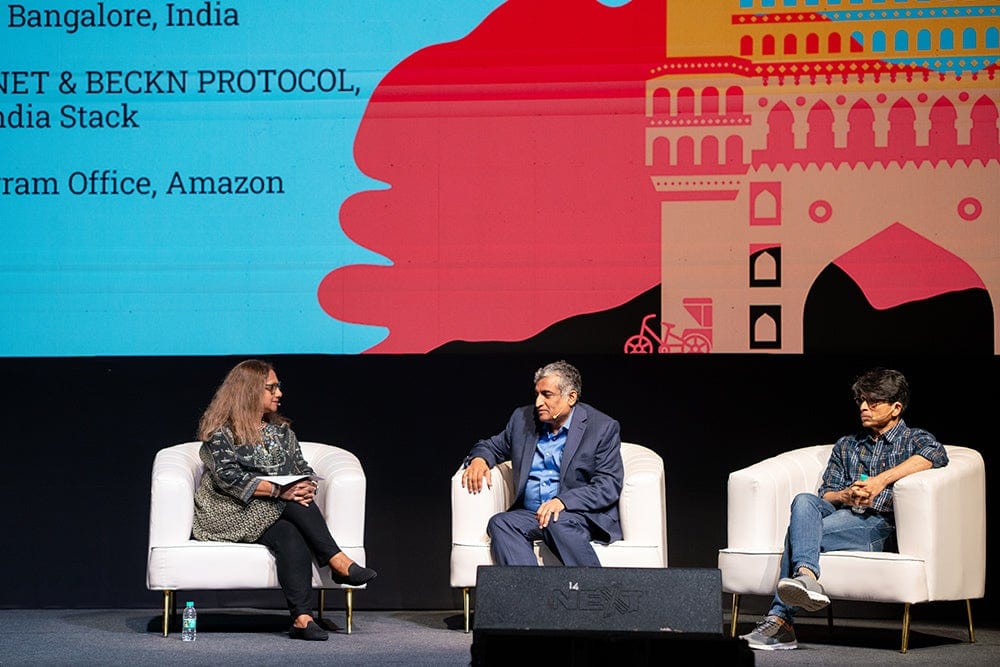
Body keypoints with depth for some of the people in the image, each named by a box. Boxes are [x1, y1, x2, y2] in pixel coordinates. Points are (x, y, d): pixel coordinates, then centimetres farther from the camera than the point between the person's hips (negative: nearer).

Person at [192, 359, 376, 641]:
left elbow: (302, 468, 14)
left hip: (274, 513, 4)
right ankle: (337, 562, -33)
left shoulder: (281, 430, 18)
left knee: (290, 536, -31)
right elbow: (228, 476, -17)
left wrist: (307, 486, -12)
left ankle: (302, 618, -43)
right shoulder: (220, 431, -4)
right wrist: (278, 491, -27)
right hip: (230, 513, -4)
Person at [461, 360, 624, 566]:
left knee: (558, 523, -38)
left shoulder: (602, 427, -2)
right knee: (500, 524, -27)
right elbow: (493, 446, 27)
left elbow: (609, 486, -8)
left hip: (583, 515, -4)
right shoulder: (523, 419, 12)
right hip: (530, 514, 4)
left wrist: (563, 501, -23)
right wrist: (479, 459, 0)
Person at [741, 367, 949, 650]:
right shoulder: (846, 445, 30)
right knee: (804, 501, -31)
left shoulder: (913, 439, 13)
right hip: (839, 514, 5)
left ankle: (780, 618, -36)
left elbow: (936, 454, -14)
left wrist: (882, 479, -19)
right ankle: (805, 575, -52)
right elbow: (825, 494, 21)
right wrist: (846, 495, -4)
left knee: (798, 531, -29)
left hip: (880, 525, -5)